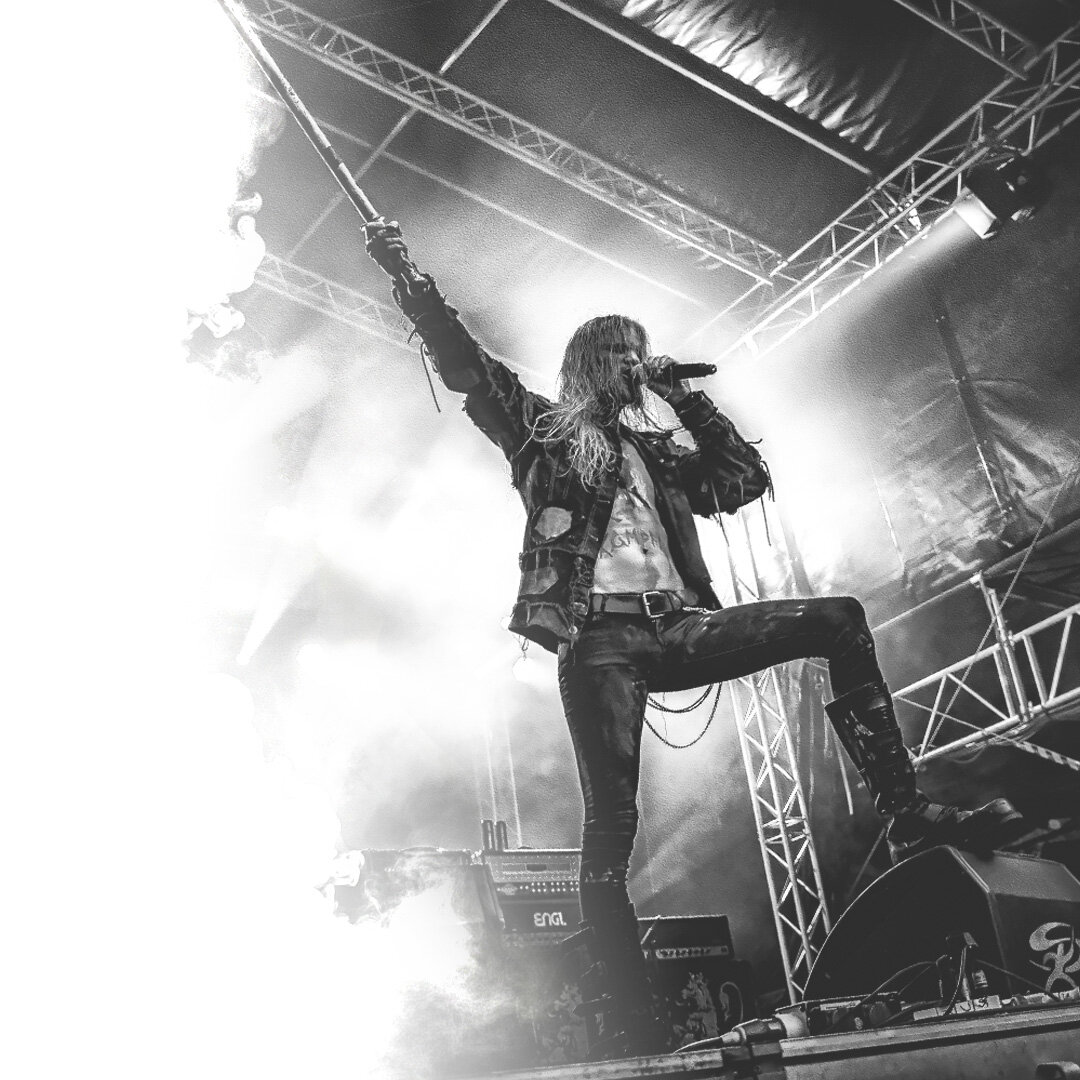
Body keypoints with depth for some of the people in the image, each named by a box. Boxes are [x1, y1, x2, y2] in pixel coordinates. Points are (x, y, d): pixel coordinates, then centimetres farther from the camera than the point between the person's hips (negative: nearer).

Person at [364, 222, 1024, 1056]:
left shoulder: (658, 455, 28)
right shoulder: (542, 430, 15)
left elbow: (748, 477, 24)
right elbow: (465, 363, 7)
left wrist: (684, 396, 22)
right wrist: (410, 279, -3)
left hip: (679, 627, 6)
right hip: (600, 636, -5)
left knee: (840, 621, -6)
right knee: (612, 826, -14)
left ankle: (908, 815, -8)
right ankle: (636, 1037, -12)